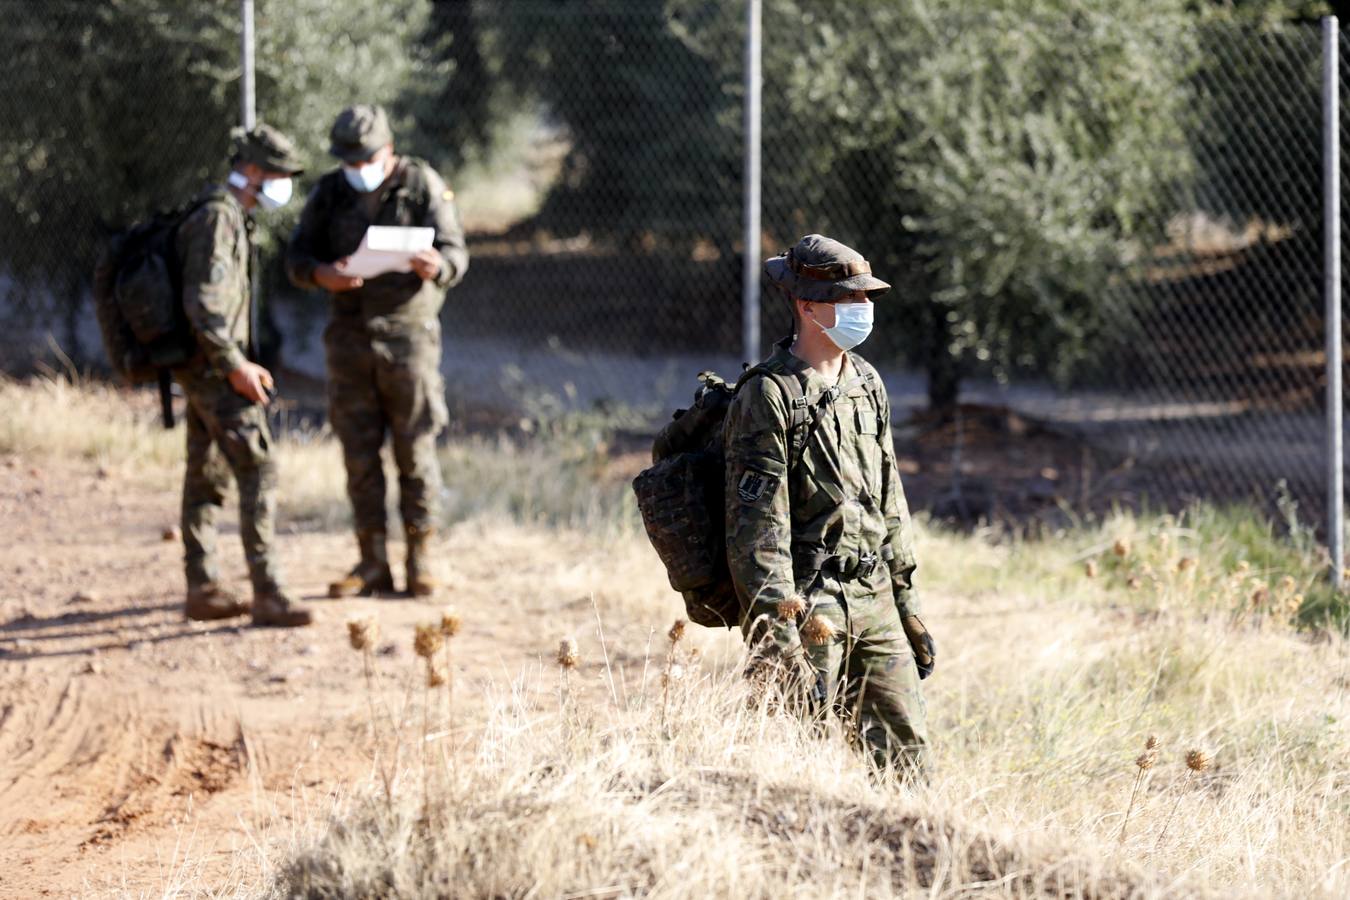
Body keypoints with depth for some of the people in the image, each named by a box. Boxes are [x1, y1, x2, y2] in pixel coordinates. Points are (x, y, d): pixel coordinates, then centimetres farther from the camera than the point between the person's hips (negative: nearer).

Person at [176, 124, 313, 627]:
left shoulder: (231, 216, 17)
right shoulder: (219, 217, -15)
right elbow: (203, 302, -22)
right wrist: (235, 365, -22)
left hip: (203, 369, 11)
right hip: (213, 365, -11)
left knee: (206, 474, 12)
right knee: (257, 470, -13)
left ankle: (202, 589, 17)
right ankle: (267, 594, -17)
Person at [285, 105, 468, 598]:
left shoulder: (422, 185, -3)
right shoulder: (329, 193, 6)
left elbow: (456, 252, -7)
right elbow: (297, 256, 7)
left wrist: (437, 267, -32)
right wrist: (320, 273, -17)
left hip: (407, 330, -3)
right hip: (350, 332, 3)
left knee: (415, 449, -3)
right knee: (358, 451, 3)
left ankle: (420, 560, 4)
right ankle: (372, 562, 9)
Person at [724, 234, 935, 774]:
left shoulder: (867, 385, 13)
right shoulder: (768, 398, -12)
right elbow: (757, 525, -16)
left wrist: (908, 603, 18)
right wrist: (780, 634, -22)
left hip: (874, 603, 7)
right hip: (808, 606, -7)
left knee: (908, 754, 5)